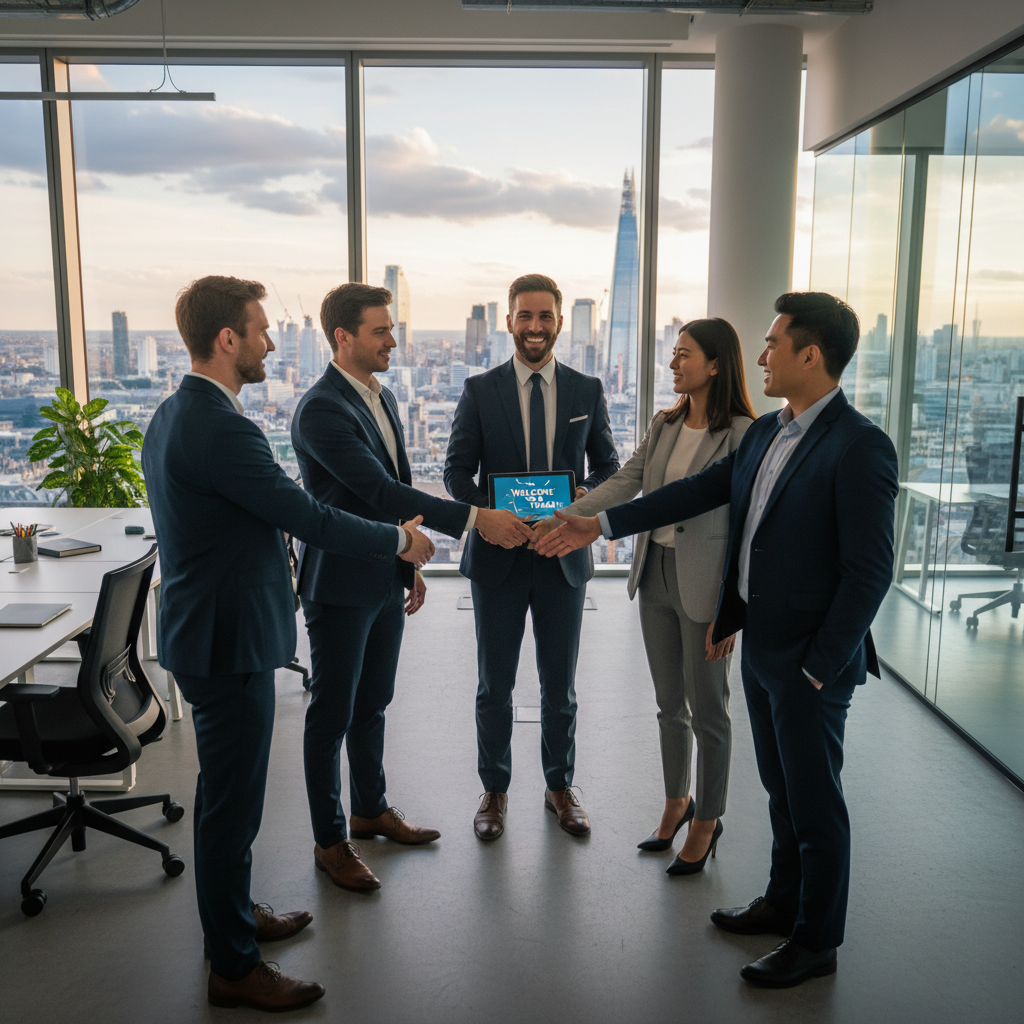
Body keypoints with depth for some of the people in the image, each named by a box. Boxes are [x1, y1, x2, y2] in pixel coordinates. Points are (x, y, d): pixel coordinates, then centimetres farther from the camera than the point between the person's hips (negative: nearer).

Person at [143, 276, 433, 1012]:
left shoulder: (175, 413, 8)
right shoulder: (221, 427, -24)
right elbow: (304, 515, -22)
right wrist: (398, 541, -9)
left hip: (210, 628, 11)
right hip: (229, 640, -11)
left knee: (228, 792, 24)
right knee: (232, 803, 5)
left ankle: (233, 915, 43)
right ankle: (234, 967, 22)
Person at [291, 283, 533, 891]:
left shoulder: (382, 397, 10)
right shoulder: (322, 409, -20)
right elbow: (380, 491, -28)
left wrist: (410, 562, 17)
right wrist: (476, 518, -31)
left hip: (385, 582, 8)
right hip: (341, 587, -8)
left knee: (373, 704, 20)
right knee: (333, 715, 6)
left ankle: (372, 810, 38)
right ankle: (330, 840, 22)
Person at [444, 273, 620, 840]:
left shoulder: (588, 391, 3)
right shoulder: (480, 390, -1)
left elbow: (608, 466, 8)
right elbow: (457, 470, 0)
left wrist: (588, 496, -14)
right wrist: (482, 513, -20)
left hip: (564, 554, 1)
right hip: (498, 556, -1)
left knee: (560, 684, 14)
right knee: (493, 686, 11)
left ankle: (559, 785, 34)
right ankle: (494, 789, 31)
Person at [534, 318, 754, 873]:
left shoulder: (741, 433, -13)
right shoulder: (663, 426, 8)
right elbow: (624, 482, 4)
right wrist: (560, 519, -5)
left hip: (704, 584, -6)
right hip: (655, 575, 6)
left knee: (706, 708, 8)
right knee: (668, 703, 18)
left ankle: (707, 820, 27)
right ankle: (676, 802, 37)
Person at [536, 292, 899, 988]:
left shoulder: (860, 448, -20)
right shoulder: (765, 433, 6)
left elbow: (869, 570, -20)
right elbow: (698, 491, 10)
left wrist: (818, 666, -17)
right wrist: (600, 525, 8)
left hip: (812, 661, -8)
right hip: (761, 644, 8)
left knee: (815, 801, 9)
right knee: (781, 788, 22)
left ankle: (817, 942, 28)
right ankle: (784, 903, 42)